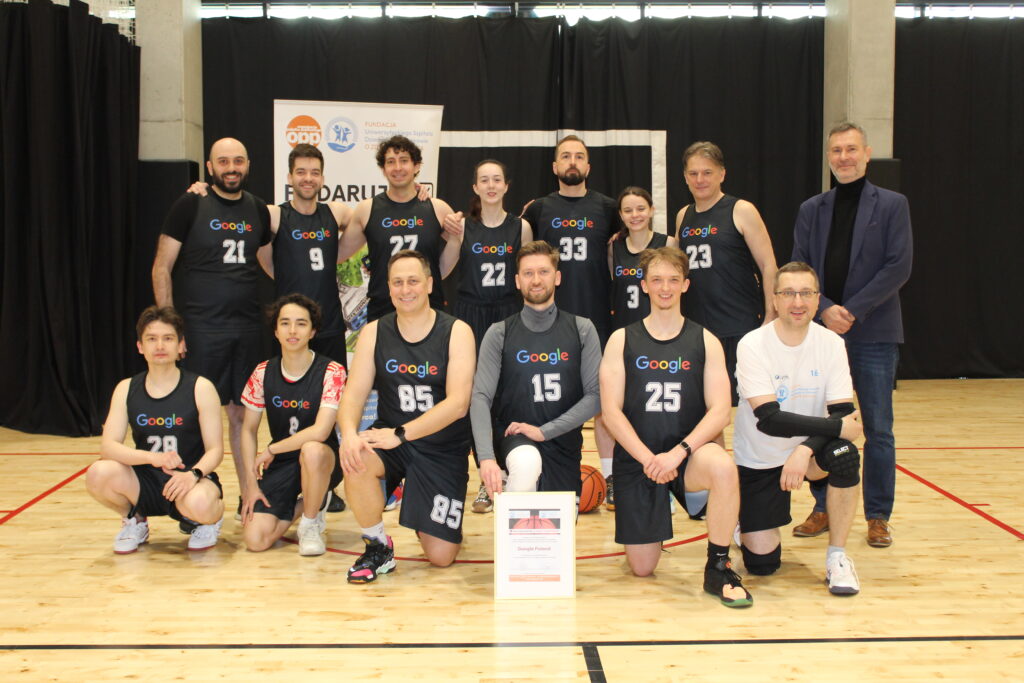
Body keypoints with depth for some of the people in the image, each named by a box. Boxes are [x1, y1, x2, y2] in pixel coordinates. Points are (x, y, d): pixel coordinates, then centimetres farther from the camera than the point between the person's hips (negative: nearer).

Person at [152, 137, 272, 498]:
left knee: (242, 412, 10)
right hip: (200, 329, -4)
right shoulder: (190, 205, -4)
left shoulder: (258, 210, 10)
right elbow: (161, 267, -4)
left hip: (248, 328, 4)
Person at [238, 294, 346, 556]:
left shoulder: (330, 372, -14)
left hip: (322, 459, -3)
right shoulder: (263, 373, -2)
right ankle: (301, 505, 19)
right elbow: (248, 430, 6)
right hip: (279, 465, 3)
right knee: (255, 539, -15)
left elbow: (320, 431, -24)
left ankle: (310, 525, -11)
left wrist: (270, 450, -16)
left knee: (312, 450, -40)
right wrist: (252, 482, -3)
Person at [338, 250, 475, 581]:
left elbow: (457, 403, -20)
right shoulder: (374, 333, 0)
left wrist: (401, 434, -30)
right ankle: (378, 546, -8)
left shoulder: (457, 332, -10)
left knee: (441, 556, -5)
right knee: (354, 460, -34)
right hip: (391, 440, 2)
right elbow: (354, 393, -6)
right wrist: (349, 433, -29)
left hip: (444, 451, -1)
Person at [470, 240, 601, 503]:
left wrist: (543, 431, -15)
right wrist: (486, 457, -26)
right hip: (513, 438, -3)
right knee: (527, 462, -36)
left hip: (564, 444, 3)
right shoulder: (499, 333, 0)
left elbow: (595, 394, -4)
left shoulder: (582, 330, 3)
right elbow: (481, 397, -10)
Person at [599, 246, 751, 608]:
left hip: (689, 453, 0)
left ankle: (718, 567, -16)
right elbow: (611, 411, -6)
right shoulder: (622, 340, 1)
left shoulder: (705, 341, 2)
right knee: (642, 568, 1)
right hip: (637, 459, 1)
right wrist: (648, 459, -18)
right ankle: (652, 522, 37)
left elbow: (720, 411, -7)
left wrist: (678, 452, -21)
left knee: (723, 466, -37)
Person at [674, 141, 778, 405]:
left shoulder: (741, 211, -4)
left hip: (740, 327, -5)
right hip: (696, 328, 5)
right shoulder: (683, 216, 12)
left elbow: (768, 266, -6)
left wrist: (771, 317, -11)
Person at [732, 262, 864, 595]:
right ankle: (745, 518, 29)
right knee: (762, 563, -8)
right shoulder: (752, 345, -18)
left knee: (845, 455, -32)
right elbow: (769, 418, -26)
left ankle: (837, 557, -13)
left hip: (808, 453, 2)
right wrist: (836, 426, -30)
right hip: (759, 460, -2)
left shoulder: (831, 343, -8)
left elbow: (842, 412, -16)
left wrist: (805, 450, -33)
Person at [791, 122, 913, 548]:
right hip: (821, 332, 3)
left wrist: (853, 310, -14)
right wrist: (825, 309, -12)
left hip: (874, 333, -2)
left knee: (878, 429, 3)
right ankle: (823, 509, 18)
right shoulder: (811, 209, 11)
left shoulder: (891, 205, 3)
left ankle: (878, 517, 14)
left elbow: (899, 266, -6)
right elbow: (798, 269, 5)